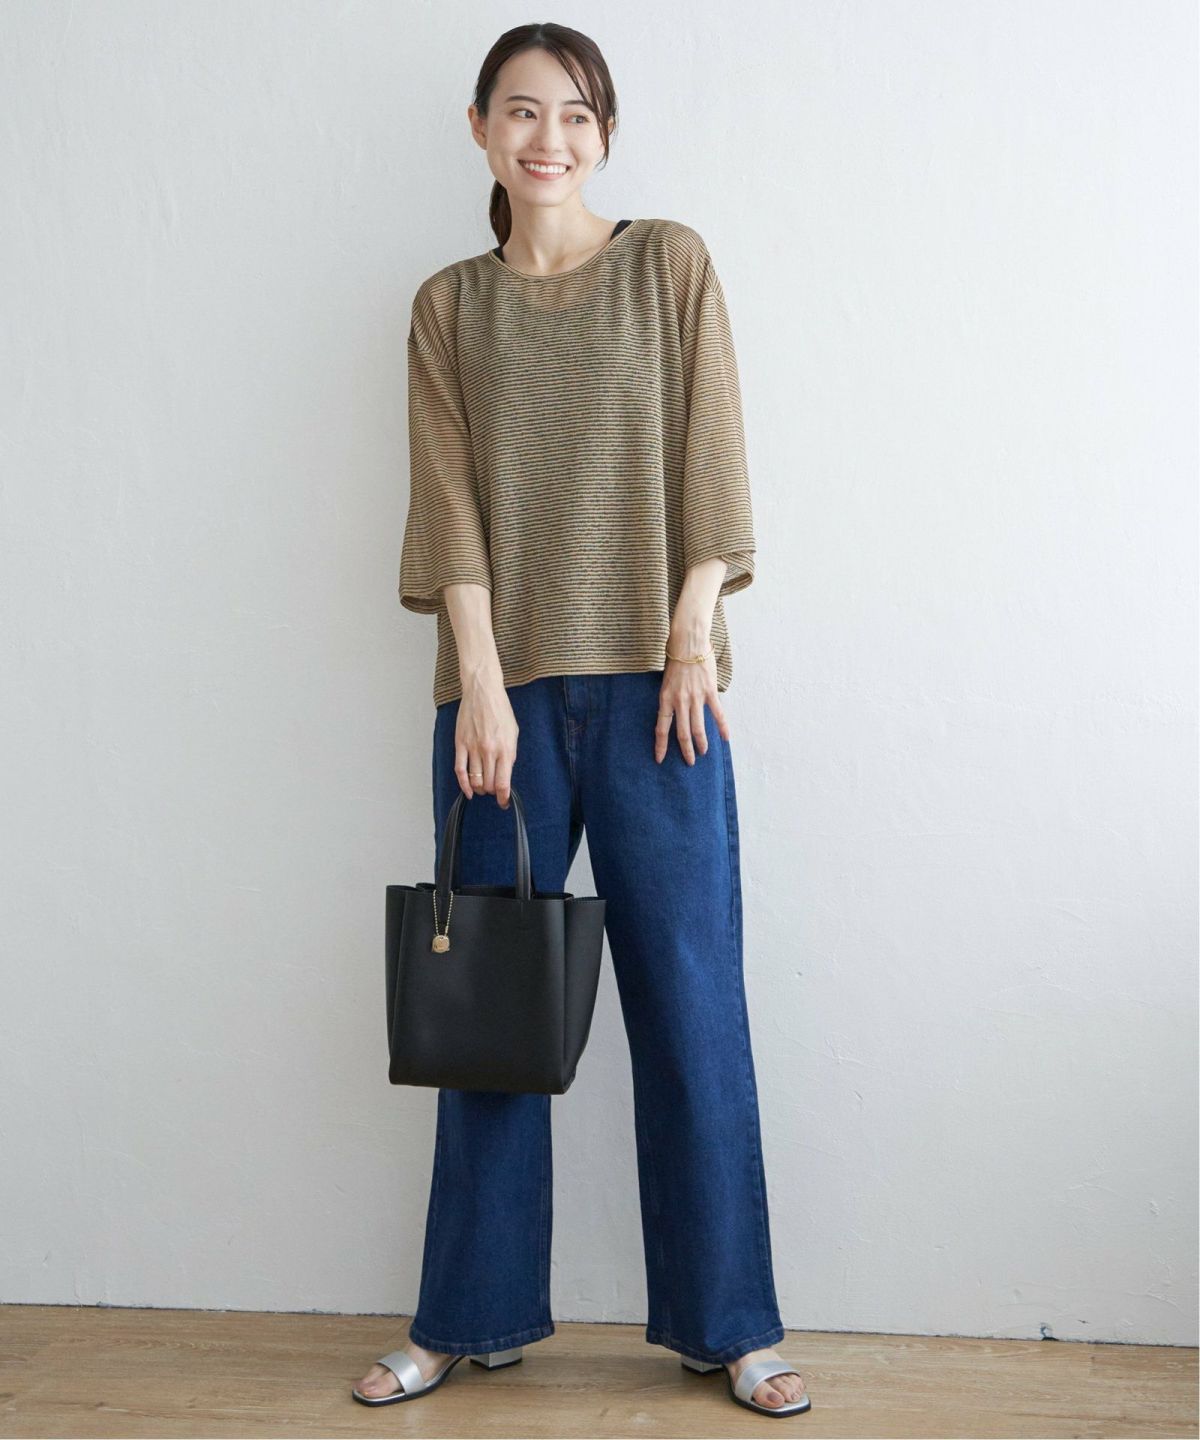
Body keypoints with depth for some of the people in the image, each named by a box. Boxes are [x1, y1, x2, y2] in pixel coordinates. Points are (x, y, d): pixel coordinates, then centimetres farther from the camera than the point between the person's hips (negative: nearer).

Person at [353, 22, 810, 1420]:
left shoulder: (669, 263, 8)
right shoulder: (448, 306, 11)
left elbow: (708, 461, 1)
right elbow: (450, 499, 2)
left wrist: (692, 639, -9)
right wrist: (480, 685, -8)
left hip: (648, 679, -1)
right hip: (501, 686, 2)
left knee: (689, 998, 0)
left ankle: (727, 1322, 13)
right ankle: (469, 1317, 20)